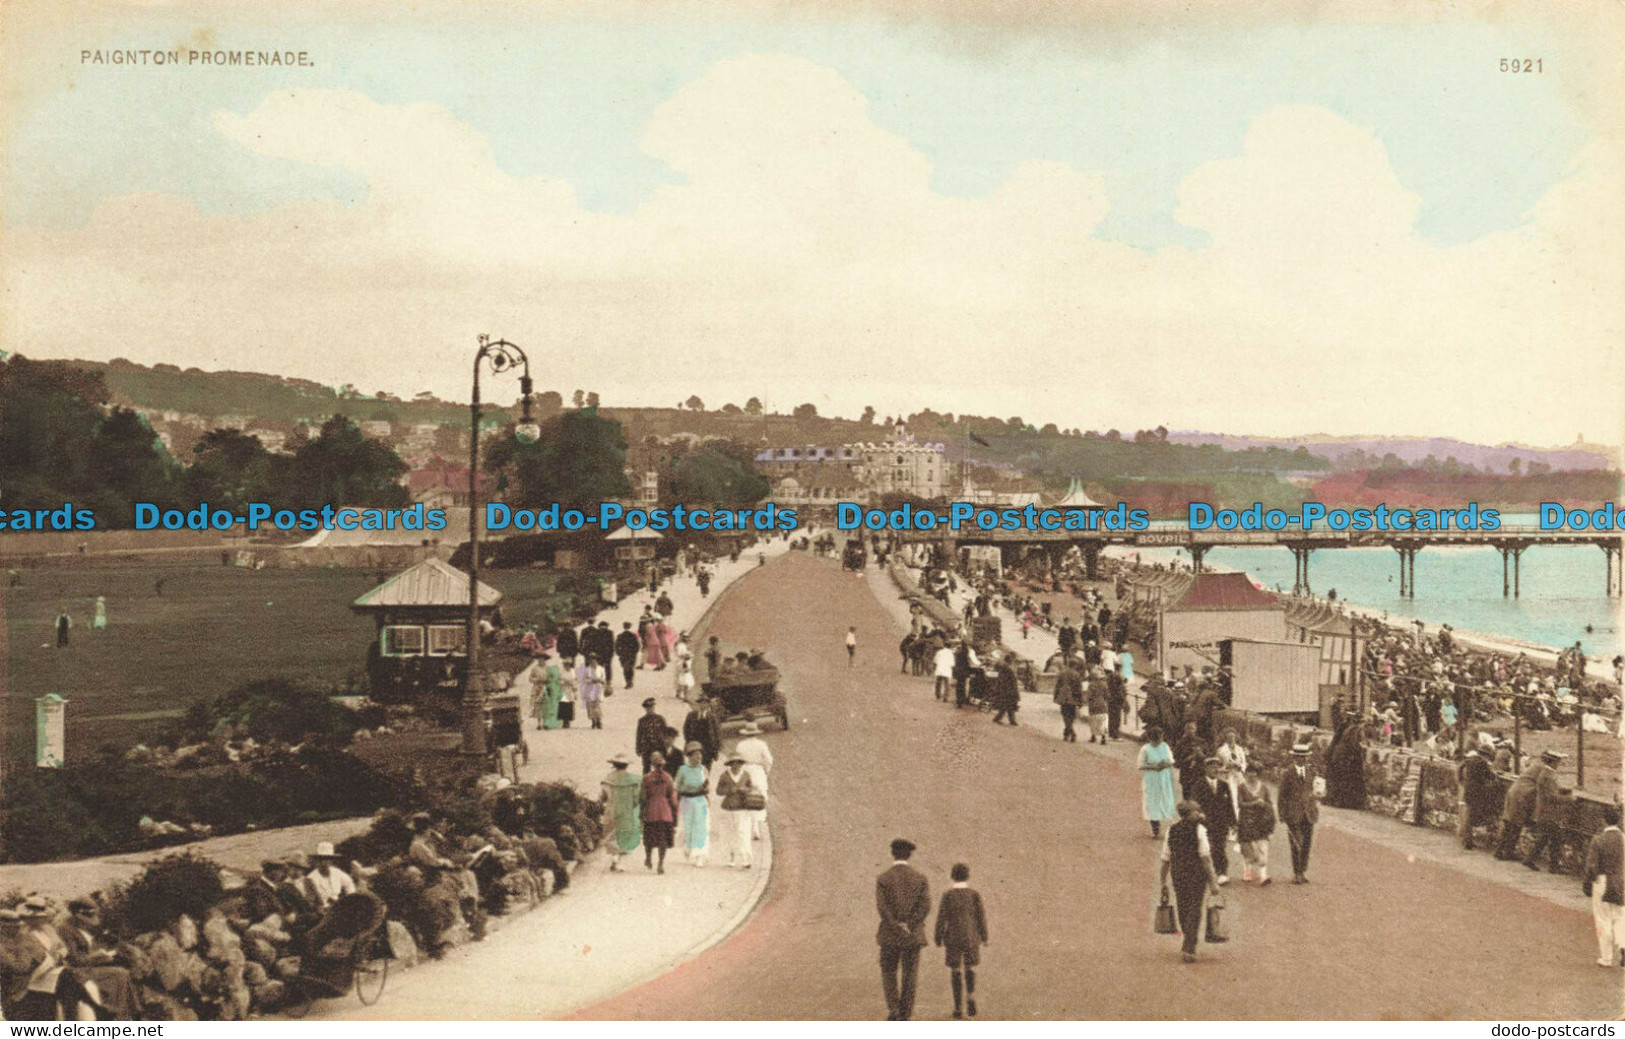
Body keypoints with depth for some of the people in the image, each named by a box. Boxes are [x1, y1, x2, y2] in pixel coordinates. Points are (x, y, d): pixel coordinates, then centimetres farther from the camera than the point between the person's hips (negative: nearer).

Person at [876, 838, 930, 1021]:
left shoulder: (882, 879, -3)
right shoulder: (921, 878, 1)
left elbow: (881, 907, -14)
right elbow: (925, 906, -10)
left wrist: (897, 926, -11)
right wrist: (909, 927, -11)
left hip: (890, 935, -1)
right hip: (914, 935, 1)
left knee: (888, 972, 14)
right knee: (909, 975, 8)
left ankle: (893, 1008, -3)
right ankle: (905, 1015, 6)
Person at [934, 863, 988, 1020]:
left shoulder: (947, 895, -6)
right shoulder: (974, 894, -4)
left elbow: (941, 918, -7)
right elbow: (981, 916, -2)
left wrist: (939, 941, 1)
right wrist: (984, 937, 9)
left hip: (953, 938, -1)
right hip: (971, 937, 1)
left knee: (955, 972, 6)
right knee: (970, 969, 19)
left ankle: (959, 1010, 4)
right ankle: (971, 996, -3)